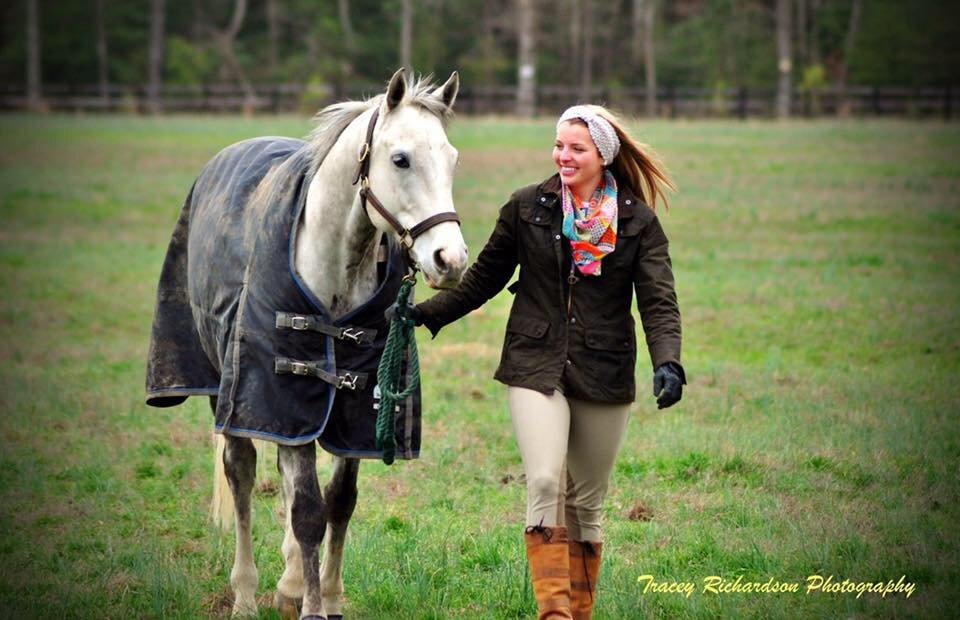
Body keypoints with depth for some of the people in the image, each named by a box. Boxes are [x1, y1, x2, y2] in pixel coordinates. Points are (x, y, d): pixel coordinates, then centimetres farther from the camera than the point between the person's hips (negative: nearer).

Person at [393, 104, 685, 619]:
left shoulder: (638, 222, -1)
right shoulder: (527, 208, 2)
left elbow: (659, 302, -7)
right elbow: (485, 277, 13)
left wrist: (667, 363, -24)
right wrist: (426, 314, 6)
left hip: (604, 377, 0)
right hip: (536, 367, 0)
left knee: (586, 501, 9)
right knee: (545, 482, -18)